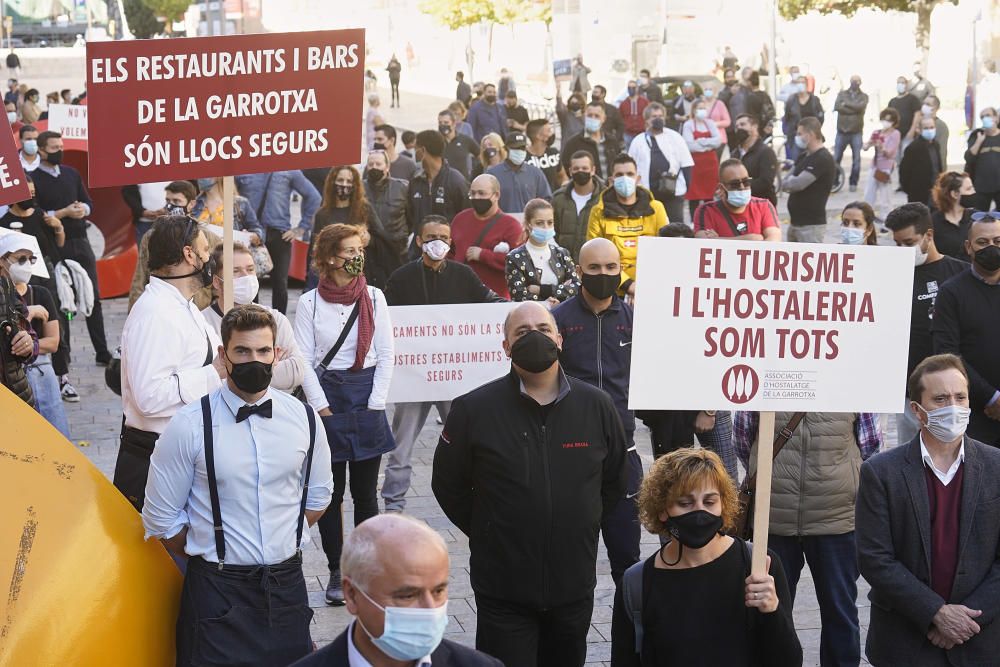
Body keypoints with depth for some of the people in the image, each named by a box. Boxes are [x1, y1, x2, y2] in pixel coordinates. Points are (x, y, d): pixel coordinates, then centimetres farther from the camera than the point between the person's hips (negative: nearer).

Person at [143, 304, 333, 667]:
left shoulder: (304, 419, 0)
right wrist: (208, 557, 5)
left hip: (287, 584, 3)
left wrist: (281, 539, 9)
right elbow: (161, 518, -4)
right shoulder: (189, 426, -11)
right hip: (217, 592, -3)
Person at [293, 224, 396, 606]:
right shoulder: (310, 302, -2)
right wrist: (323, 409, -7)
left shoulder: (374, 298, 3)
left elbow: (386, 355, 4)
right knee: (330, 492, 3)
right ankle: (336, 572, 11)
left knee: (365, 492, 6)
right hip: (326, 394, -1)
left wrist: (375, 404, -3)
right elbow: (303, 360, -2)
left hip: (367, 396, 1)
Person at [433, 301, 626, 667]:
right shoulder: (473, 410, -6)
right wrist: (486, 533, 3)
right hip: (503, 591, -3)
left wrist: (582, 528, 11)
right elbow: (448, 485, 3)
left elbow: (614, 481, 14)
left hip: (575, 586, 3)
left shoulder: (597, 406, 1)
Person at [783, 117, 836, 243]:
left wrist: (787, 182, -1)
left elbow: (799, 184, -22)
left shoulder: (823, 159, -15)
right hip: (796, 221, 10)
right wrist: (791, 183, -9)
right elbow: (785, 183, 13)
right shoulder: (804, 156, 16)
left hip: (811, 224, -10)